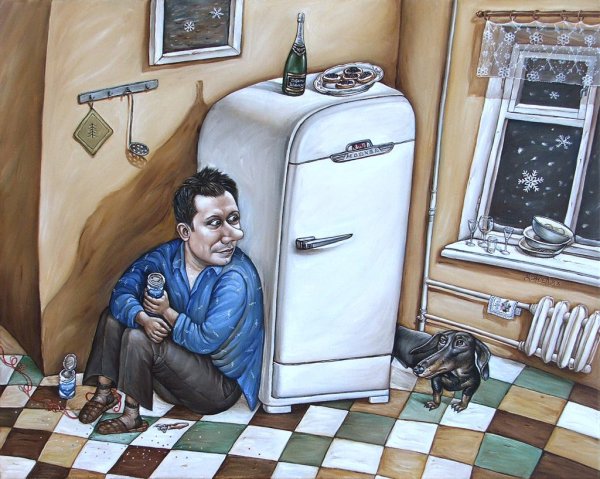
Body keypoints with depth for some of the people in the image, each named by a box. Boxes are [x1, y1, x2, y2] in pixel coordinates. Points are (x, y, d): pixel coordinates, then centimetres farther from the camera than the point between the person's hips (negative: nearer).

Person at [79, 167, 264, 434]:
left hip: (222, 384, -7)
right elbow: (122, 292, -11)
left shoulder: (236, 279, -30)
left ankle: (132, 416, -3)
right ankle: (104, 391, 8)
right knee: (114, 317, 1)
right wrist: (143, 318, -31)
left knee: (138, 338, -22)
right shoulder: (168, 255, -10)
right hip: (183, 356, 7)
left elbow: (207, 341, -29)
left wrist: (168, 313, -16)